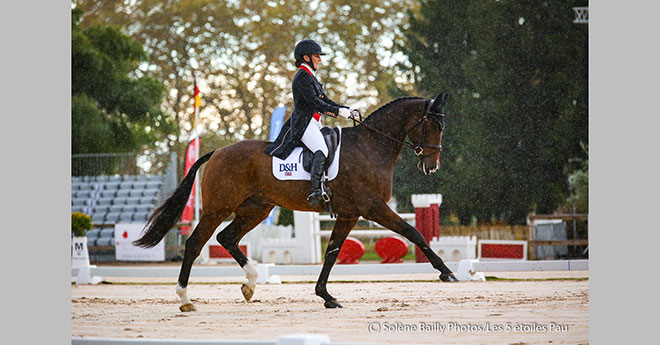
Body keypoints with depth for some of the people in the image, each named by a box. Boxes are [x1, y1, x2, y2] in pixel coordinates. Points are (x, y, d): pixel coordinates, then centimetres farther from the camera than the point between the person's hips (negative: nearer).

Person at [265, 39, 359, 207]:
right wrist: (338, 111, -17)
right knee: (321, 150, -30)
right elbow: (313, 102, -17)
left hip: (314, 124, 11)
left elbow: (325, 101, 23)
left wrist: (348, 110, 12)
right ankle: (315, 190, -43)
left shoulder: (310, 77, 23)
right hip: (303, 123, -11)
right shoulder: (302, 76, -8)